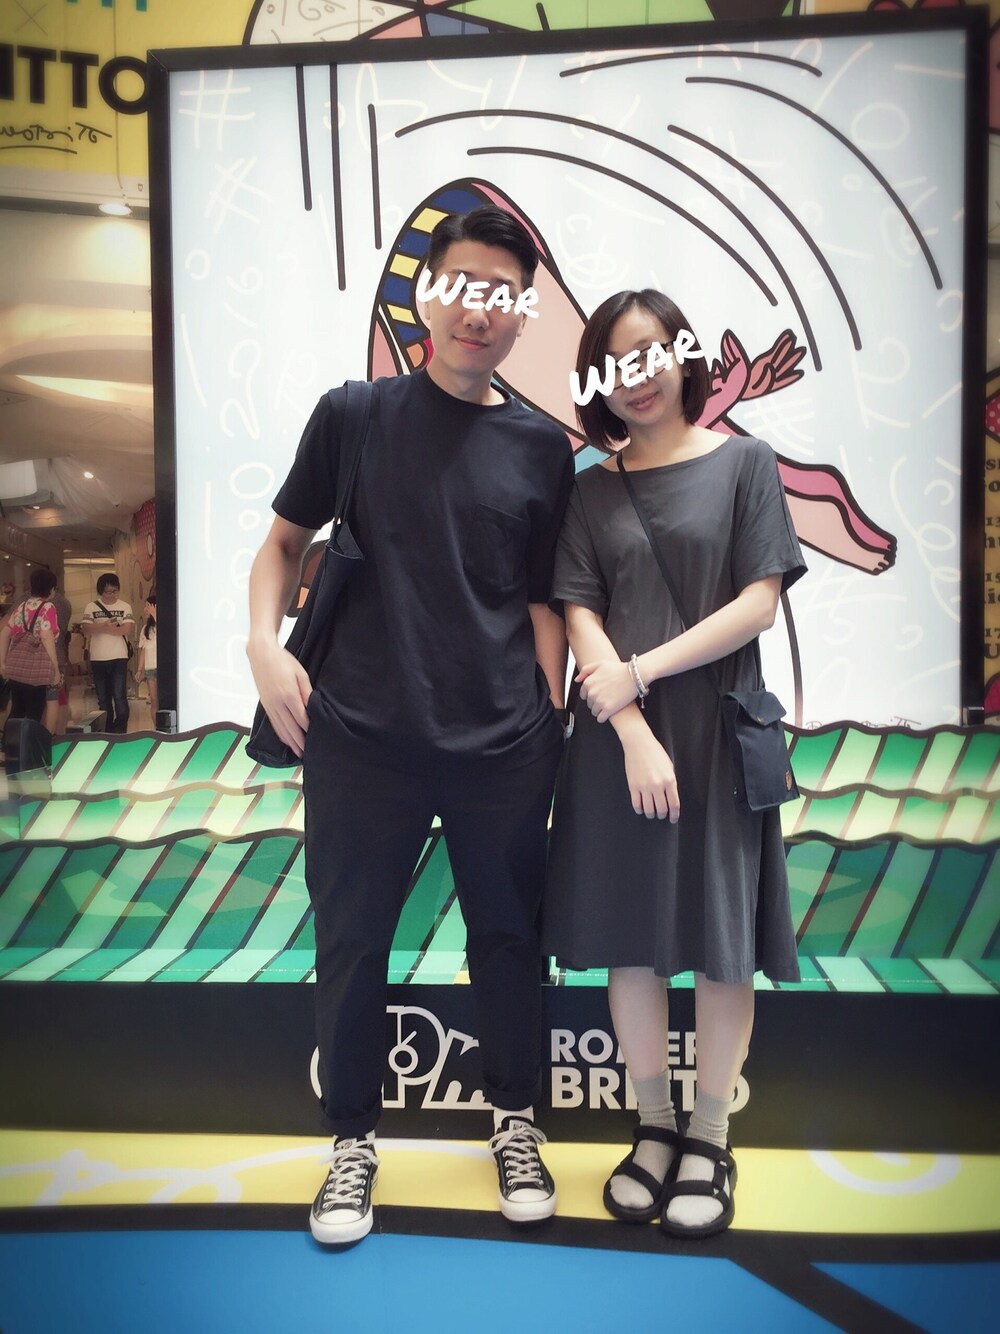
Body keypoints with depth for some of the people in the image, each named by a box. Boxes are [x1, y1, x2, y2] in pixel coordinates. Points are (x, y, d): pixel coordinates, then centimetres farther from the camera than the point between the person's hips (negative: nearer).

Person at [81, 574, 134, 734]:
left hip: (119, 658, -2)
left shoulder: (125, 607, 4)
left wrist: (101, 628, -9)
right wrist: (104, 625, -22)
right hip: (98, 659, 2)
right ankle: (107, 732, 18)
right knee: (103, 698, 9)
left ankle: (120, 732, -2)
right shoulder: (91, 607, 5)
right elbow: (85, 629, -7)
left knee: (119, 696, -9)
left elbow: (128, 629, -10)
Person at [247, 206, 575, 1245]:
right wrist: (264, 642, -6)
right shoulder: (356, 414, 3)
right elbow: (286, 539, 9)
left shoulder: (541, 447, 7)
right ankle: (354, 1138, 31)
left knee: (508, 936, 13)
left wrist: (551, 714, 1)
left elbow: (541, 599, 10)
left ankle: (514, 1120, 36)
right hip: (361, 739, -1)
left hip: (505, 749, 1)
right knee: (351, 942, 8)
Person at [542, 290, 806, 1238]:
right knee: (629, 937, 7)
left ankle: (709, 1139, 22)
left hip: (717, 732, -2)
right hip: (617, 738, 2)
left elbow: (759, 603, -5)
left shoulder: (743, 463, 4)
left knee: (721, 941, 4)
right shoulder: (593, 491, 9)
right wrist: (634, 735, -14)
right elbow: (581, 618, 0)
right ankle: (652, 1129, 25)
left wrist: (637, 672, -12)